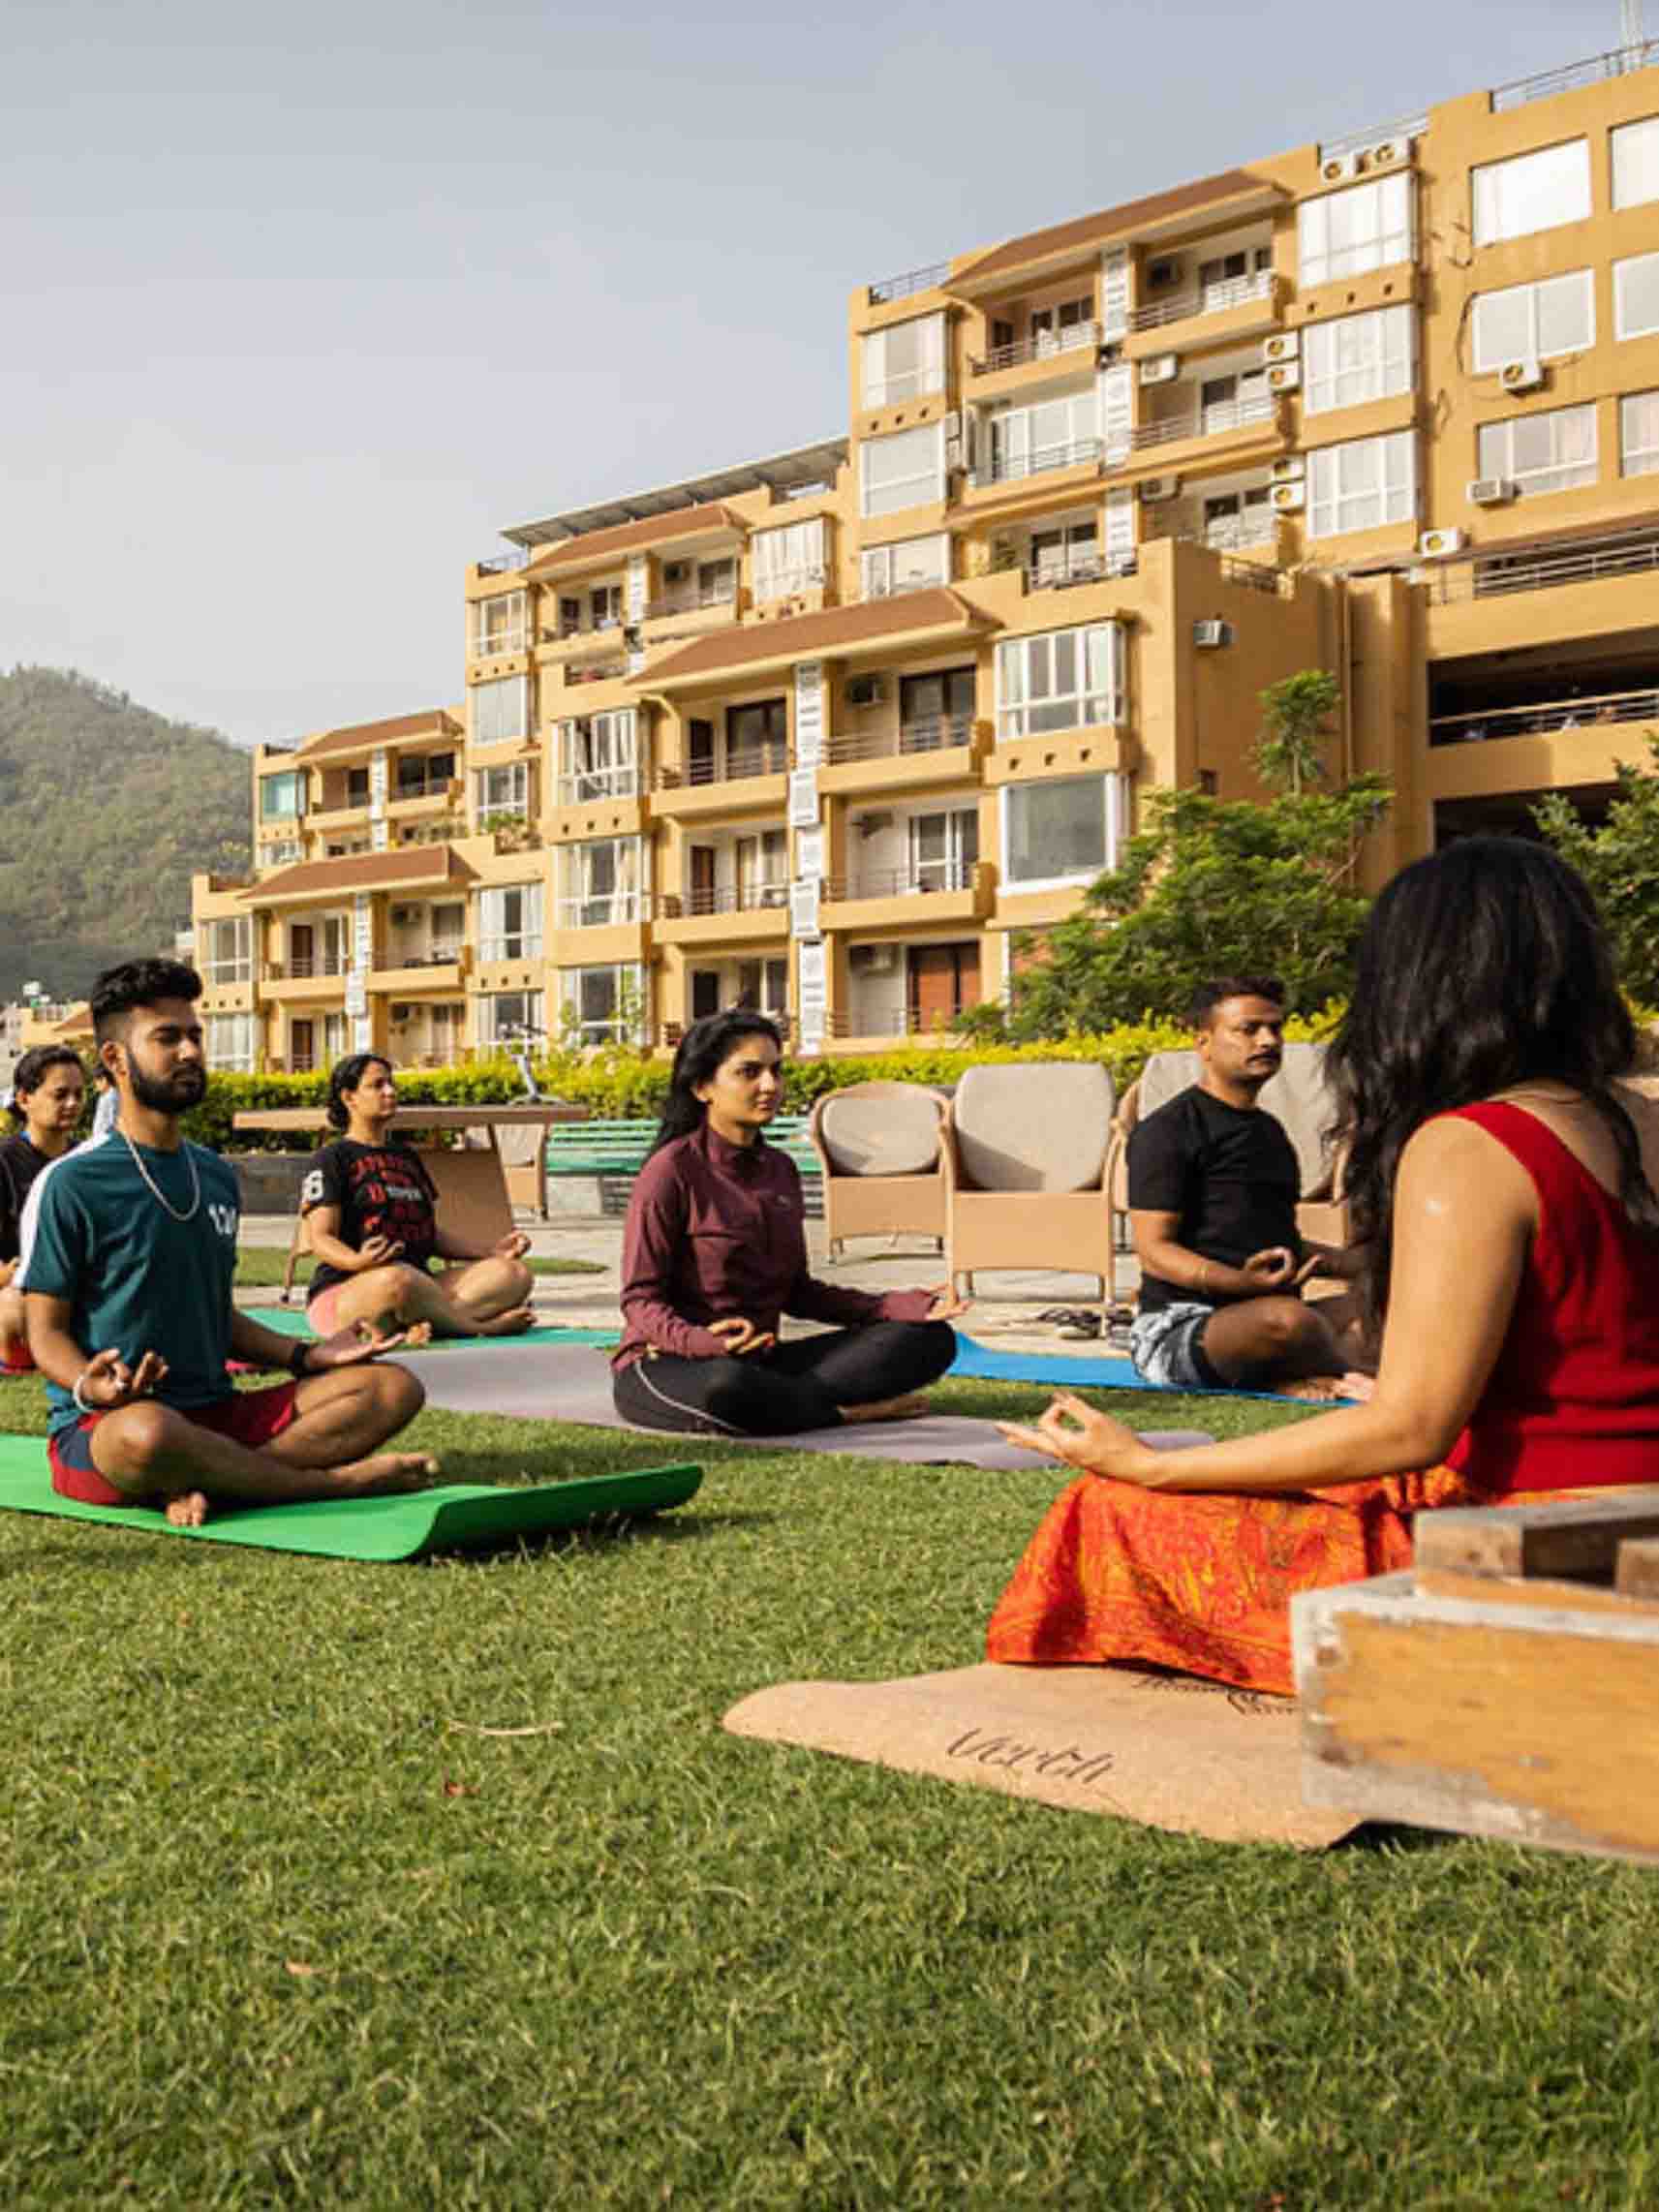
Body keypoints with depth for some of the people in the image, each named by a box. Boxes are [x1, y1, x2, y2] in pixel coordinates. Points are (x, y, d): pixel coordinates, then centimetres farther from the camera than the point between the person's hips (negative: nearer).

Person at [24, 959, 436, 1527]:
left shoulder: (216, 1176, 16)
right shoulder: (72, 1183, -5)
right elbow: (46, 1332, -5)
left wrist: (307, 1356, 9)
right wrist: (88, 1387, -27)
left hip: (216, 1413, 6)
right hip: (102, 1429, -6)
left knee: (395, 1388, -11)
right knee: (148, 1433, -43)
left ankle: (206, 1484, -25)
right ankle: (333, 1481, -20)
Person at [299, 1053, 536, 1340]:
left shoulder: (407, 1156, 25)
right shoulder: (331, 1159, 3)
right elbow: (322, 1240, -8)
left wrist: (490, 1253, 10)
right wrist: (357, 1261, -31)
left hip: (419, 1285, 7)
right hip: (345, 1291, -7)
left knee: (515, 1273, -15)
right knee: (396, 1279, -43)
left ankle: (424, 1325, -34)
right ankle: (484, 1325, -25)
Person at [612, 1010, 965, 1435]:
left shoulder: (779, 1168, 10)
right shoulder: (671, 1171, -11)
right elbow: (640, 1299, -12)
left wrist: (904, 1305, 3)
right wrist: (705, 1341, -34)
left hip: (758, 1360, 7)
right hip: (666, 1364, -7)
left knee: (931, 1338, -6)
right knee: (729, 1386, -44)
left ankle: (783, 1401, -22)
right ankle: (851, 1410, -18)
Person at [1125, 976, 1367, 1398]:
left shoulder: (1269, 1129, 22)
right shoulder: (1166, 1130, -6)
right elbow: (1153, 1249, -14)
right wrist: (1237, 1281, -30)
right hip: (1177, 1327, -8)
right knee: (1287, 1318, -37)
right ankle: (1355, 1373, -8)